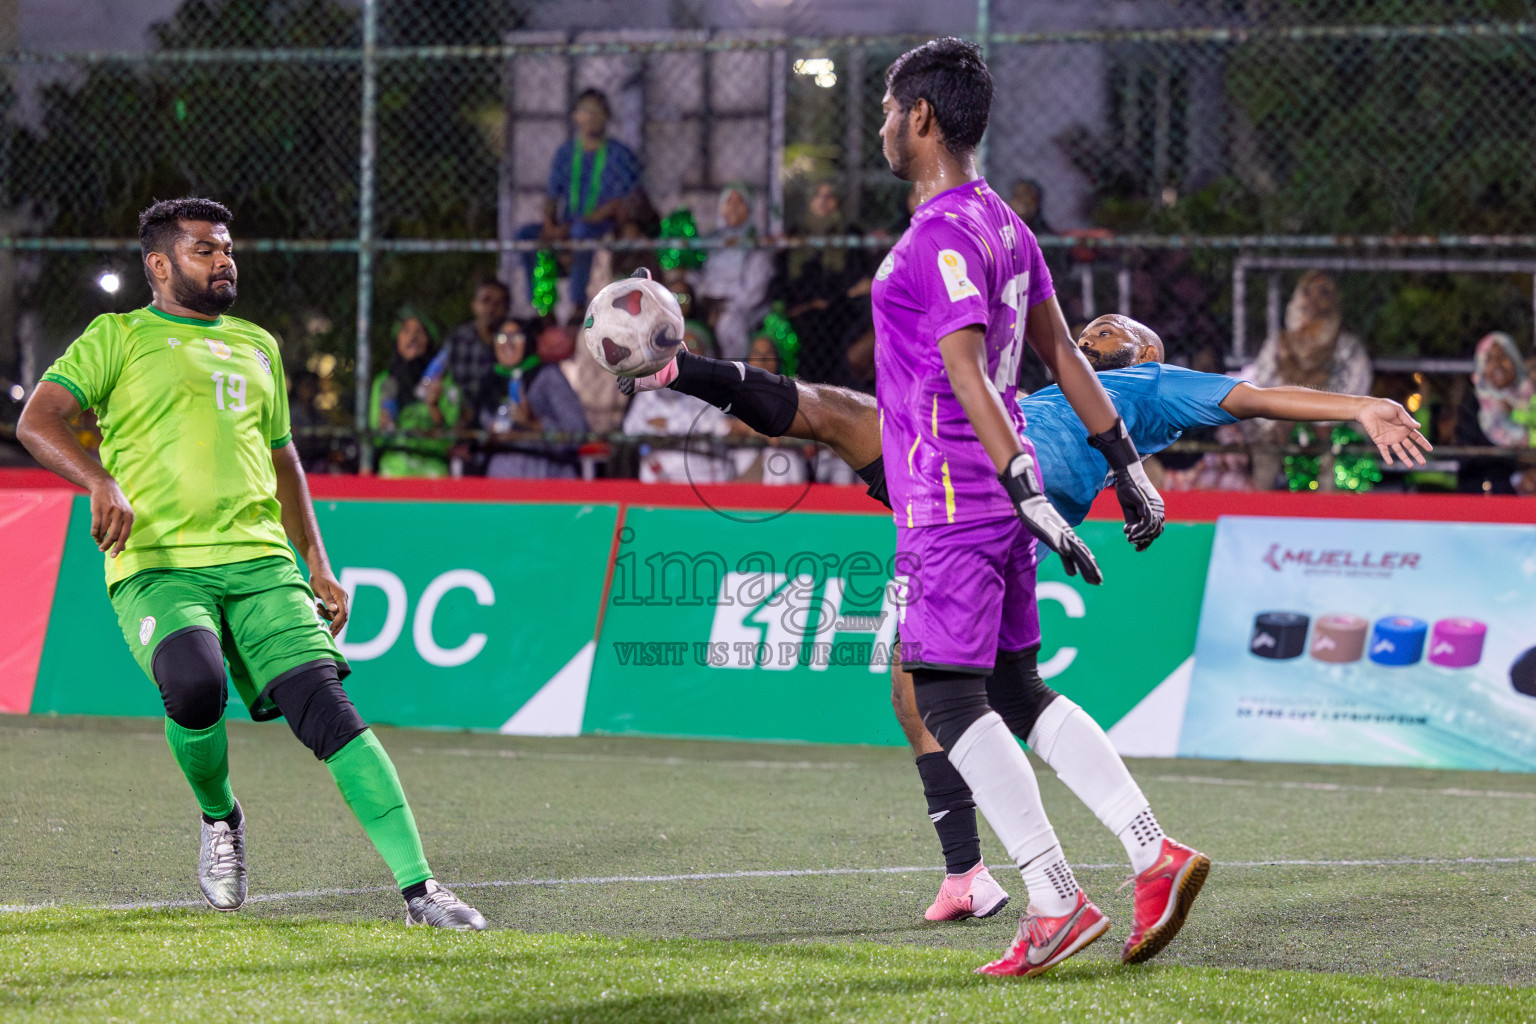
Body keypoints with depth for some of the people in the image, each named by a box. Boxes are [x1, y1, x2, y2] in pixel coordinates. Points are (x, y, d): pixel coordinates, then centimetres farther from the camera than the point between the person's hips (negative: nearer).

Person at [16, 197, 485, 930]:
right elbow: (38, 420, -4)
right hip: (155, 566, -4)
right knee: (194, 686, -32)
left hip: (258, 560, 4)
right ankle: (218, 818, 1)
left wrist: (317, 563, 23)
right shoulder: (118, 338, 8)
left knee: (323, 701, -16)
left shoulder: (256, 347, 24)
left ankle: (417, 887, -20)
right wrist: (101, 482, -23)